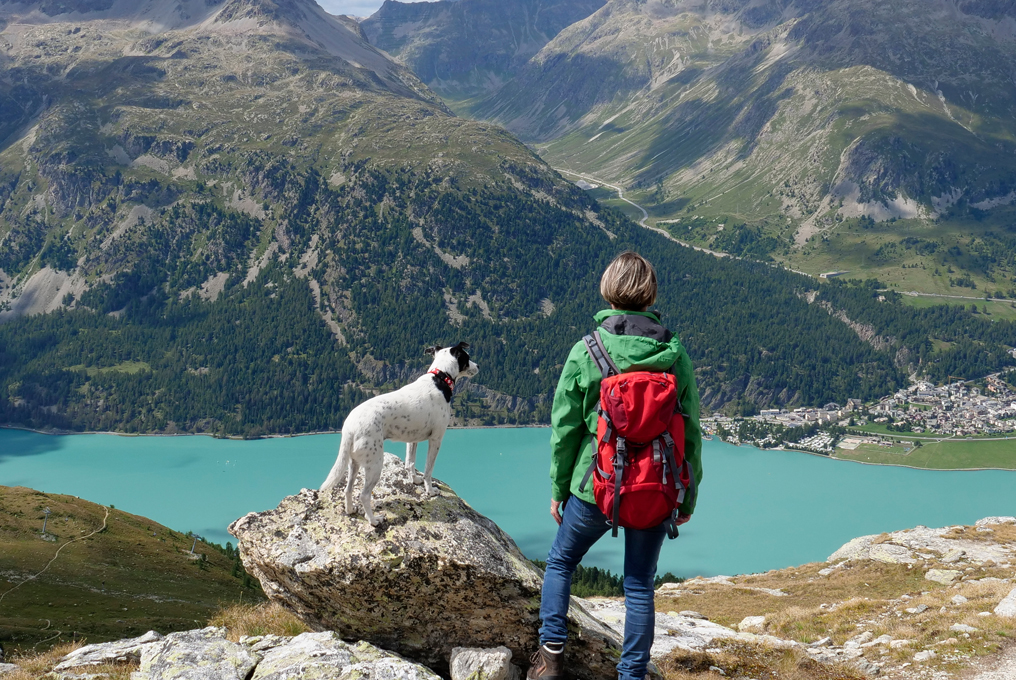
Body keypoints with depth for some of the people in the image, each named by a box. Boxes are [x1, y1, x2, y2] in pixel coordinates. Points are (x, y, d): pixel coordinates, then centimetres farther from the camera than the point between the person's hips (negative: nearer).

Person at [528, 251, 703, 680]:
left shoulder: (585, 352, -10)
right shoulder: (675, 356, -5)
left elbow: (565, 428, -5)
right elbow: (690, 434, 0)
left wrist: (558, 488, 8)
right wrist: (688, 497, 12)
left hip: (594, 487, -1)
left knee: (560, 563, 21)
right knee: (640, 587, 13)